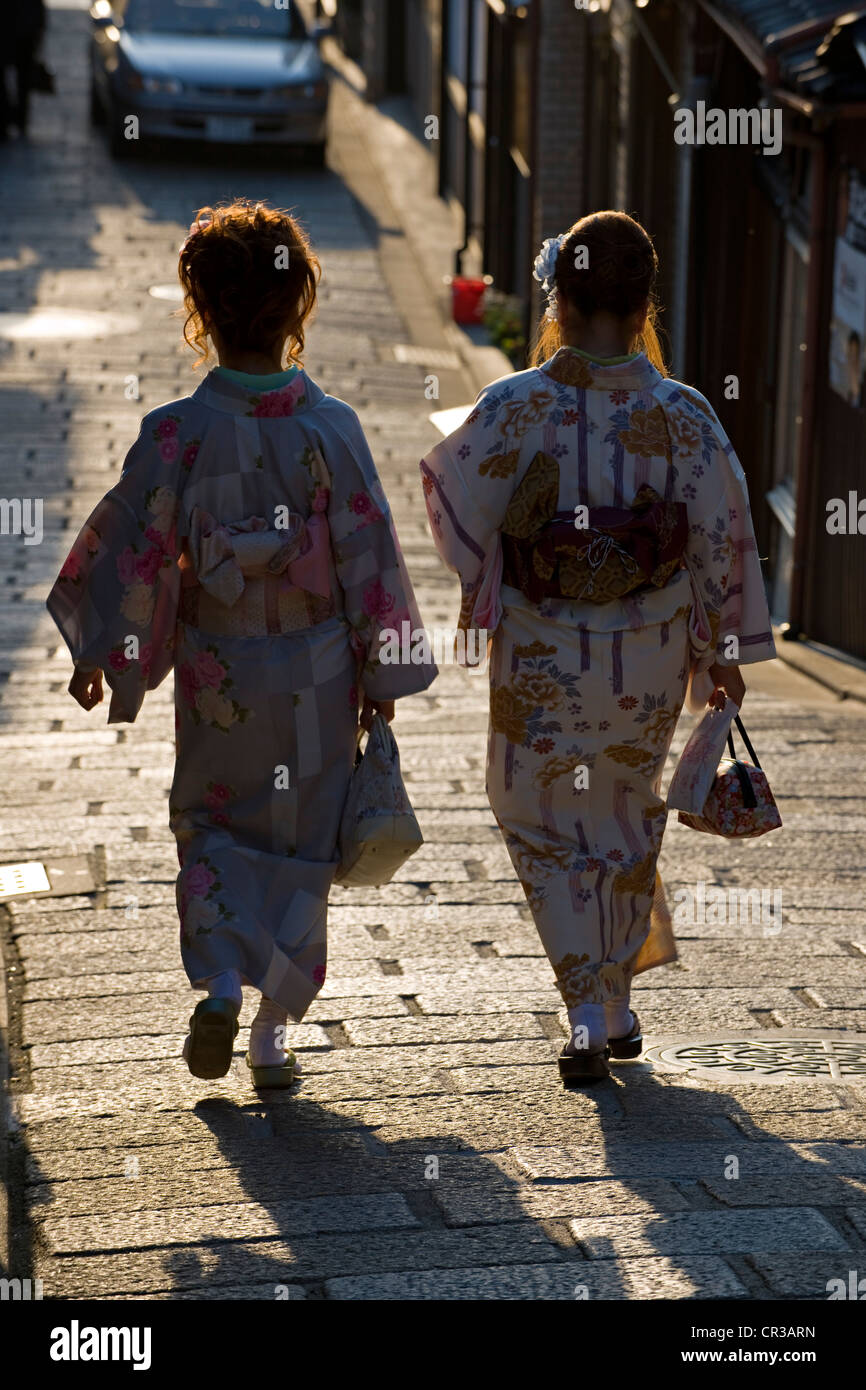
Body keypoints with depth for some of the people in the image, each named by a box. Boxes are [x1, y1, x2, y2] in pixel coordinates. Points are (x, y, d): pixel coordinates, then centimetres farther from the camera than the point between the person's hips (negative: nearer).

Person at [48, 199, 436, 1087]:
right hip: (318, 674, 0)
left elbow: (134, 545, -8)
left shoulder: (177, 432, -13)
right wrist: (381, 677, 3)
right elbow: (369, 554, -7)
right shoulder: (329, 427, -11)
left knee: (211, 826, 19)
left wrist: (97, 651, 5)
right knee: (300, 842, 14)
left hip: (216, 671, 0)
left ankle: (222, 986, -1)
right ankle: (274, 1030, 17)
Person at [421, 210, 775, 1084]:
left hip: (544, 659, -2)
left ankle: (587, 1014, 0)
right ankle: (617, 1008, 30)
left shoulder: (514, 409, -16)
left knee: (547, 825, 13)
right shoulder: (682, 413, -9)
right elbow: (722, 541, -3)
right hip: (650, 659, 2)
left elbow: (463, 519, -8)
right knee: (627, 821, 21)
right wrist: (726, 652, 7)